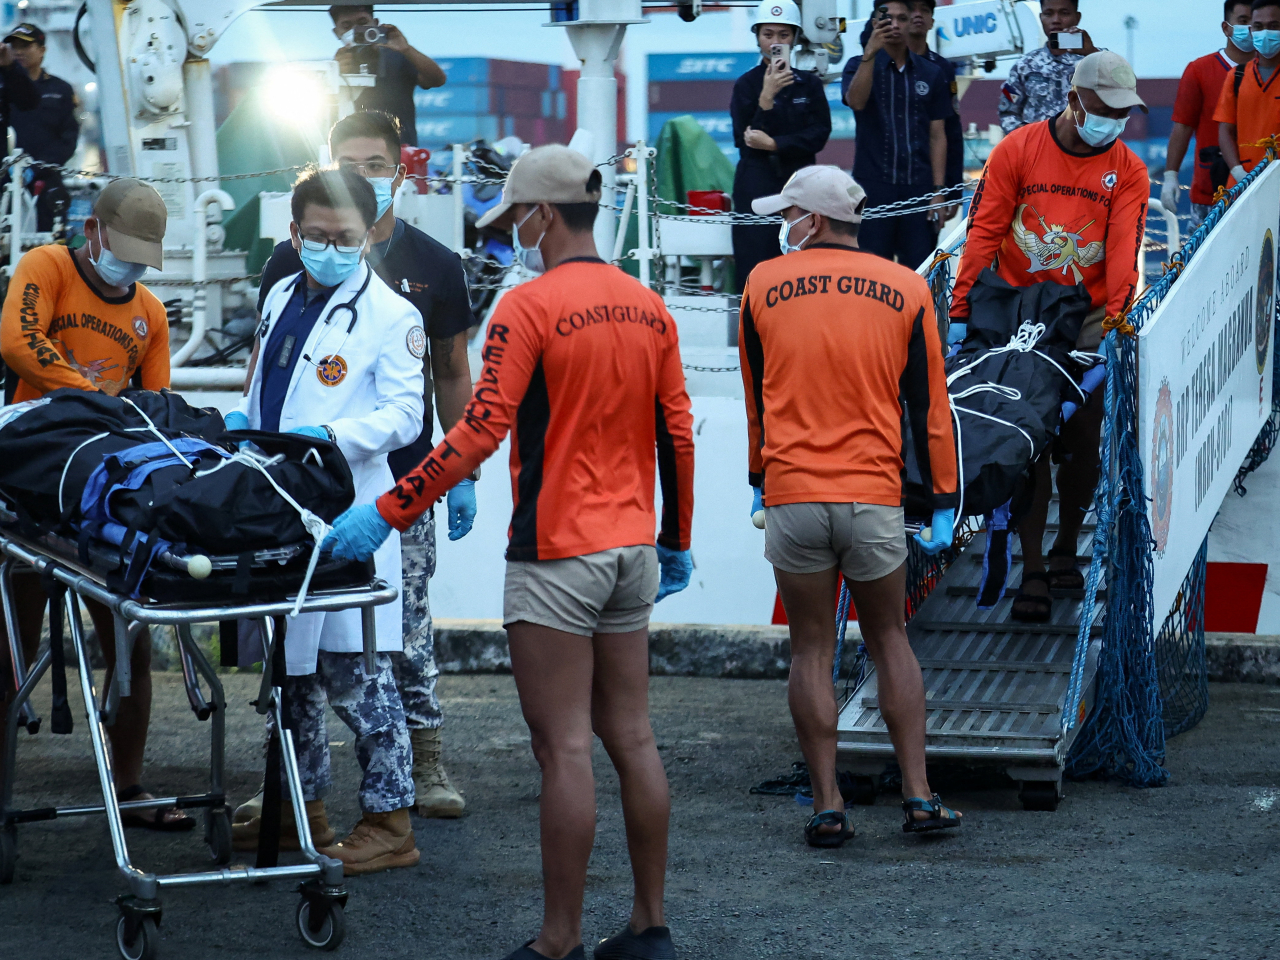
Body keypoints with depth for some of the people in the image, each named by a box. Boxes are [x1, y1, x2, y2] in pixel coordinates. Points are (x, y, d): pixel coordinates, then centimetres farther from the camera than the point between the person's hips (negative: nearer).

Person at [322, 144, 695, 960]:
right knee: (631, 738, 11)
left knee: (565, 748, -4)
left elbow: (481, 431, -18)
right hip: (631, 550, 7)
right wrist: (677, 541, 21)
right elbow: (676, 433, 11)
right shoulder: (649, 308, 9)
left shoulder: (530, 306, -12)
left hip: (557, 550, -7)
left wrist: (387, 513, -15)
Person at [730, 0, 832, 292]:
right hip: (757, 188, -2)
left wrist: (773, 144, -12)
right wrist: (766, 97, -16)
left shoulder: (809, 84, 10)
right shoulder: (746, 85, 4)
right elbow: (745, 142, -6)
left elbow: (820, 135, -1)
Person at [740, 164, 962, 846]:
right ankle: (919, 797, 10)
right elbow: (929, 405, 4)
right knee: (889, 640, 13)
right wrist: (943, 502, 10)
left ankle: (828, 808, 6)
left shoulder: (764, 284, 3)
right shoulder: (905, 290, 3)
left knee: (811, 649, 6)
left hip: (791, 494, -1)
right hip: (874, 496, 1)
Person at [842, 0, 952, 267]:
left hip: (918, 187, 2)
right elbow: (856, 101, -17)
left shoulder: (931, 74, 10)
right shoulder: (860, 66, 5)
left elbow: (937, 135, 9)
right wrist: (870, 53, -28)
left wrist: (938, 190, 1)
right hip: (872, 185, -2)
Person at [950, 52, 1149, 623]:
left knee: (1081, 441, 4)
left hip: (1086, 317, 2)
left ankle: (1065, 549, 25)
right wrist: (960, 312, -10)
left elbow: (1123, 249, -10)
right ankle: (1032, 572, -4)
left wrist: (1115, 319, -24)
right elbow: (983, 232, -5)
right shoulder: (1016, 151, -4)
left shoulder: (1128, 172, 0)